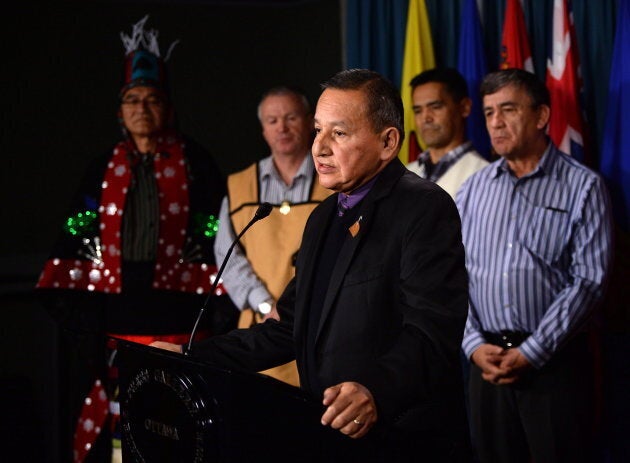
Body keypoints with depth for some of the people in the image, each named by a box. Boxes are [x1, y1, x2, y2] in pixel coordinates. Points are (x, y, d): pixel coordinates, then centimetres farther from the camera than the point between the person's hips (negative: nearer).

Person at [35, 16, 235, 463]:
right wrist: (70, 302, -1)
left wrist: (223, 305, -10)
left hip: (177, 307, -2)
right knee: (118, 419, 2)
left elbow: (218, 236, -1)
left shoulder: (195, 163, 3)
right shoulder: (105, 169, 12)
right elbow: (78, 239, 10)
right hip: (116, 309, 3)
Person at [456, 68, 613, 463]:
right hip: (487, 359, 4)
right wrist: (474, 344, -6)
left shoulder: (582, 187, -2)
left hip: (557, 360, -3)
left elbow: (589, 280, -8)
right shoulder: (474, 189, 10)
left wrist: (532, 353, -13)